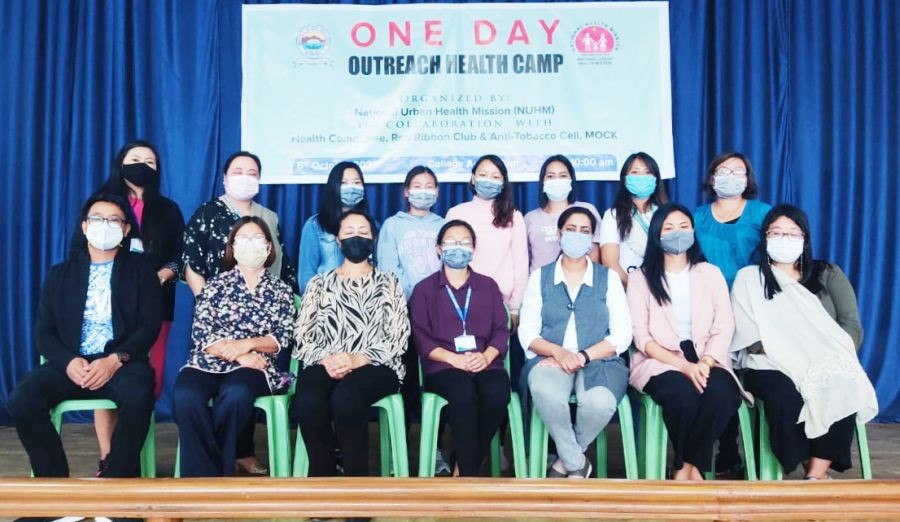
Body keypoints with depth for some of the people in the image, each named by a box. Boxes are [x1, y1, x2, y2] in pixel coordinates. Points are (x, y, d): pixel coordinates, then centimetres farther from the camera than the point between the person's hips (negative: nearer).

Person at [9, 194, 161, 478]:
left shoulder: (141, 269, 9)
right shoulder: (60, 273, 16)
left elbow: (150, 325, 0)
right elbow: (43, 331, 9)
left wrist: (115, 360, -17)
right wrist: (68, 361, -13)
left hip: (123, 363, -2)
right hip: (70, 363, 3)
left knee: (138, 398, -35)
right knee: (21, 400, -25)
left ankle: (115, 482, -16)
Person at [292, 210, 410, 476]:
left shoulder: (389, 283, 15)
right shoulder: (319, 283, 20)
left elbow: (398, 336, 2)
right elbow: (303, 336, 10)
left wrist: (358, 360, -14)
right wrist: (325, 360, -12)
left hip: (376, 367, -1)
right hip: (325, 366, 2)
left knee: (345, 396, -37)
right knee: (308, 402, -34)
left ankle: (357, 479, -20)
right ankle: (322, 476, -13)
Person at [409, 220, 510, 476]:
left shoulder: (488, 285, 19)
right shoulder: (424, 289, 12)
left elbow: (501, 331, 10)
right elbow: (422, 340, 2)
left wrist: (486, 357, -12)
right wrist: (455, 359, -15)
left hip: (485, 363, 2)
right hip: (443, 365, -2)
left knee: (497, 393, -32)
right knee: (463, 394, -35)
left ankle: (462, 464, -15)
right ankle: (470, 473, -23)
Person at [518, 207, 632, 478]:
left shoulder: (608, 277, 11)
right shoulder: (540, 277, 12)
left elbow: (622, 335, 3)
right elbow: (527, 332, 4)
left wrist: (584, 356, -14)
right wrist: (558, 352, -16)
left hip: (599, 361, 0)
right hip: (551, 359, 0)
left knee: (600, 403, -35)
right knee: (545, 393, -37)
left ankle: (566, 461, -3)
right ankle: (577, 463, -12)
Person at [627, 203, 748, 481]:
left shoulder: (711, 273, 13)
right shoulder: (640, 277, 5)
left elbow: (723, 328, 4)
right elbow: (642, 337, -3)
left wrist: (705, 362, -16)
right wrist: (684, 366, -17)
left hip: (706, 360, 2)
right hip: (660, 361, -2)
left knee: (720, 392, -32)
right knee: (683, 394, -35)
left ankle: (687, 466, -14)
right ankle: (693, 467, -10)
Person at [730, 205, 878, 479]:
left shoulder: (828, 274, 17)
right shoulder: (749, 277, 11)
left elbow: (852, 326, 5)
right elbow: (750, 336, 0)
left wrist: (829, 360, -14)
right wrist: (789, 355, -16)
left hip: (825, 367, 2)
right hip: (771, 367, -1)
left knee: (841, 389, -33)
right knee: (786, 393, -36)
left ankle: (816, 476, -28)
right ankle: (803, 466, -18)